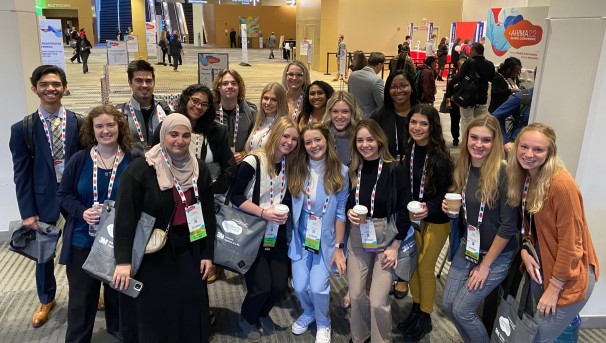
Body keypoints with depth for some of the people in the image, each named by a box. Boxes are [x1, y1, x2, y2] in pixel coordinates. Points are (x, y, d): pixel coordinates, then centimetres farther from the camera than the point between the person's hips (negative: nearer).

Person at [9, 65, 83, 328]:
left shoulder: (80, 123, -4)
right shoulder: (22, 128, -3)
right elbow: (21, 173, -3)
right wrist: (27, 212, -6)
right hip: (44, 198, 1)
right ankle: (46, 300, 39)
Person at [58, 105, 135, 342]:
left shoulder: (132, 161, -7)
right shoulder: (79, 160, -5)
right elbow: (64, 194, 1)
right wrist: (82, 212, -16)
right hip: (83, 239, 0)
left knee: (118, 289, 19)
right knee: (81, 294, 11)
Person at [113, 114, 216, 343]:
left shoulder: (200, 170, 1)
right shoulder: (140, 169, -14)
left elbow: (208, 215, 6)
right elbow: (125, 216, -16)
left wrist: (207, 253, 5)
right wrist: (123, 260, -20)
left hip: (189, 251, 4)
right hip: (154, 255, -4)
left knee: (192, 309, 12)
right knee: (157, 313, 7)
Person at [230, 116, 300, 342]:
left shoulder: (289, 164, 3)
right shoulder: (253, 161, -17)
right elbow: (235, 196, -16)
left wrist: (284, 212, -3)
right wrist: (263, 212, -23)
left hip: (276, 231, 6)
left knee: (280, 284, 2)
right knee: (262, 286, -8)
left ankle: (262, 313, 36)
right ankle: (247, 318, 26)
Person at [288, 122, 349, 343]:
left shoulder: (340, 172, -10)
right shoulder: (297, 170, -4)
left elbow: (340, 212, -7)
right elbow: (292, 206, 2)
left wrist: (339, 247, -8)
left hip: (327, 240, -2)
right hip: (301, 238, 2)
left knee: (318, 287, -10)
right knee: (300, 286, 0)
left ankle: (323, 322, 24)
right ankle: (308, 313, 36)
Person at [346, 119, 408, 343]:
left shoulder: (395, 170, -13)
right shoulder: (352, 170, 0)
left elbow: (404, 211, -10)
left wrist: (395, 246, -12)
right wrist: (349, 213, -11)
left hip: (386, 238, -4)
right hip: (357, 238, 4)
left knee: (378, 301, -5)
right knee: (356, 295, 9)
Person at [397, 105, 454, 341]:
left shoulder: (440, 156, -21)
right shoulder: (407, 149, -6)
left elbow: (446, 192, -15)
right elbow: (403, 184, 3)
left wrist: (429, 208, -30)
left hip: (435, 219, -5)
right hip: (412, 216, 5)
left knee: (425, 268, 7)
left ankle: (425, 318, 28)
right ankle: (416, 309, 36)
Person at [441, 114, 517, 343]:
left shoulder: (503, 173, -22)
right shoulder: (463, 168, -2)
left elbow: (508, 225, -19)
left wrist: (485, 265, -14)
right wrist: (450, 208, -11)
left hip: (496, 255, -6)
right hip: (467, 247, 6)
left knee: (461, 310, -4)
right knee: (448, 305, 9)